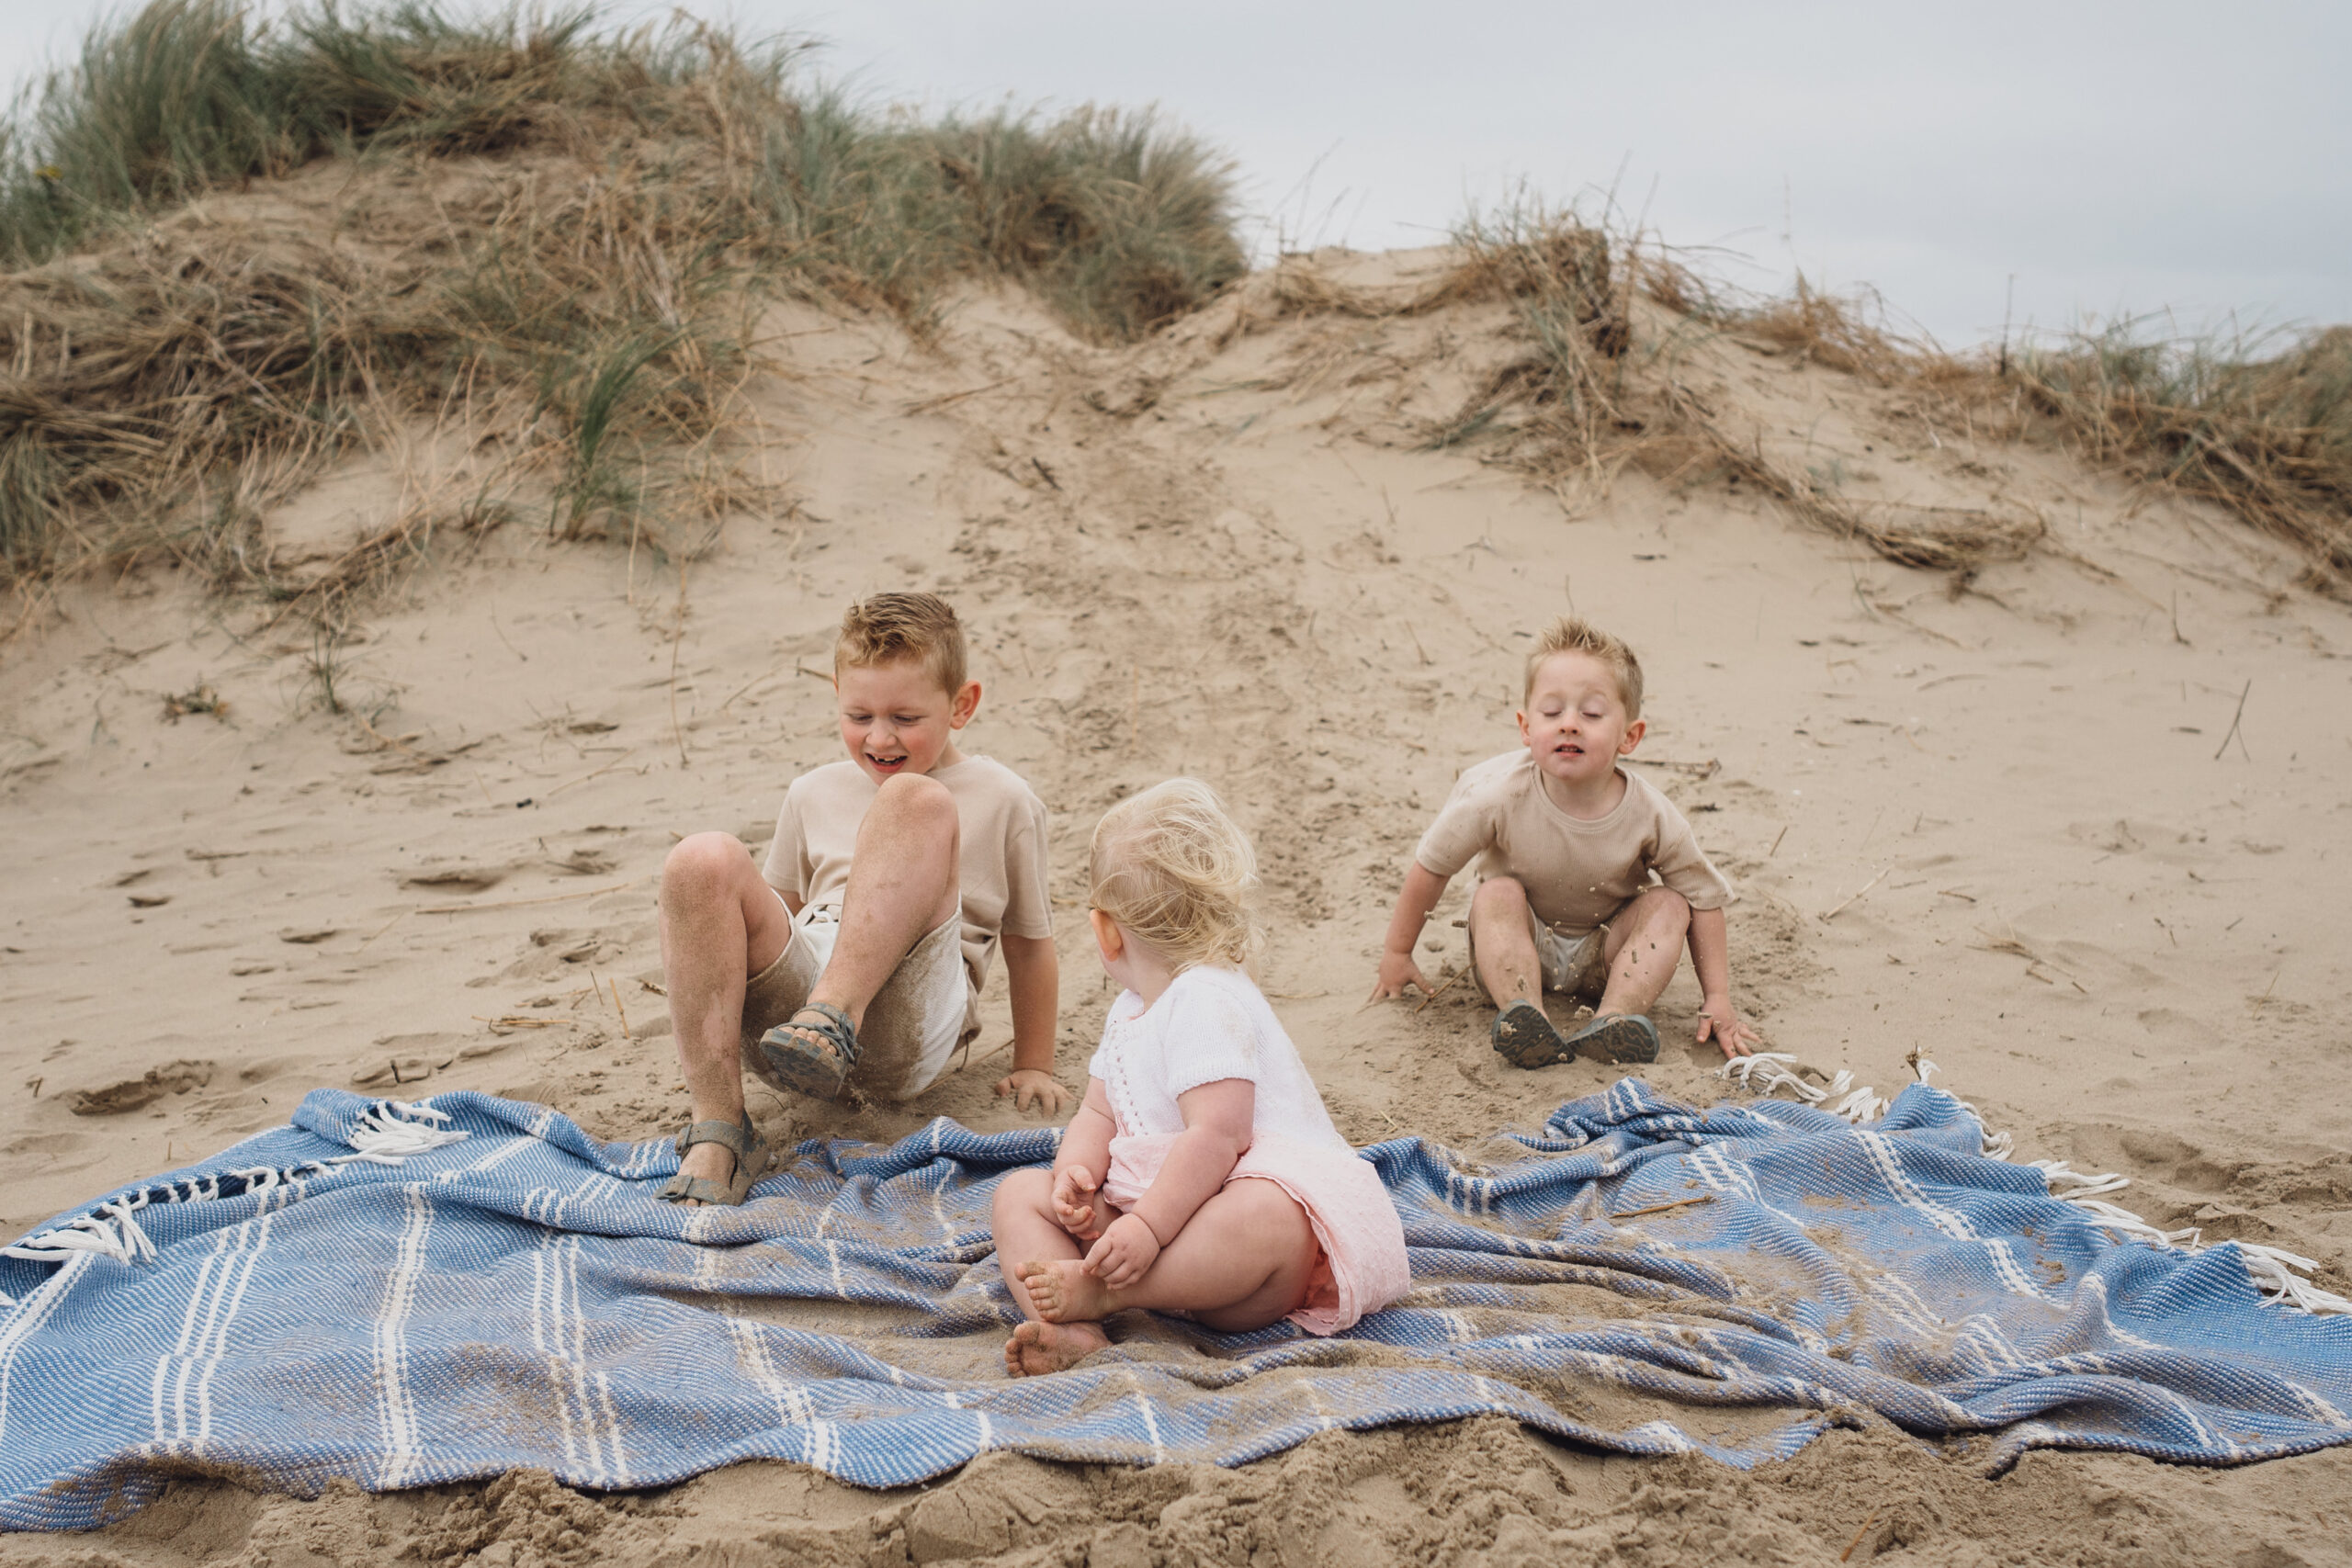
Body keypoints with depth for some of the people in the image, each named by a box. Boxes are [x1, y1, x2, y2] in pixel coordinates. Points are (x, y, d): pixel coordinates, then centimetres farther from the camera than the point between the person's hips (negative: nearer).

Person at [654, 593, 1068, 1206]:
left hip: (905, 1032, -4)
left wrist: (1034, 1068, 22)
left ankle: (834, 1013, -37)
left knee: (915, 801, -22)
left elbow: (1029, 941, 19)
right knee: (703, 862, -26)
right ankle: (716, 1131, -28)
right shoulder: (812, 795, 24)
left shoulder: (1002, 801, 13)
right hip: (790, 1010, 4)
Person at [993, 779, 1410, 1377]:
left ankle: (1095, 1290, -38)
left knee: (1266, 1219, -44)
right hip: (1150, 1209, 10)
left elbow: (1218, 1134, -26)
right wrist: (1077, 1171, -6)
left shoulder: (1206, 1002, -16)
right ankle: (1074, 1334, -28)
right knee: (1020, 1191, -2)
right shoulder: (1129, 1011, 16)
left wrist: (1148, 1226, -30)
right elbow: (1097, 1115, 17)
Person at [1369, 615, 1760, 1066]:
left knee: (1668, 905, -20)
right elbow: (1430, 868, -12)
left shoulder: (1651, 817, -22)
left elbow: (1704, 900, -9)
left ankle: (1613, 1018, -34)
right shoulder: (1498, 796, -26)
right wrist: (1397, 953, -2)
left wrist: (1718, 1000, -13)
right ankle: (1523, 1016, -42)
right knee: (1497, 894, -28)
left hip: (1601, 960, 1)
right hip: (1519, 946, -1)